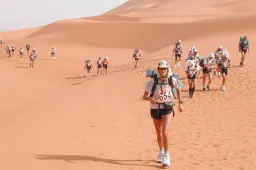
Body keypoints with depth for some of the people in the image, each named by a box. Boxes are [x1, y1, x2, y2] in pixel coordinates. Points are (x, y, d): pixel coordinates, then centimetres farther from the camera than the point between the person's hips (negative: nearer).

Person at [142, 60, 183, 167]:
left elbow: (178, 89, 15)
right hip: (155, 109, 1)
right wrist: (150, 98, -34)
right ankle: (161, 152, 42)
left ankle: (166, 156, 0)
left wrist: (180, 103, 11)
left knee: (164, 132, -16)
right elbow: (144, 96, -12)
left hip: (167, 108, -1)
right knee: (158, 133, 17)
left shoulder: (172, 80, -6)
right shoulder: (152, 81, -12)